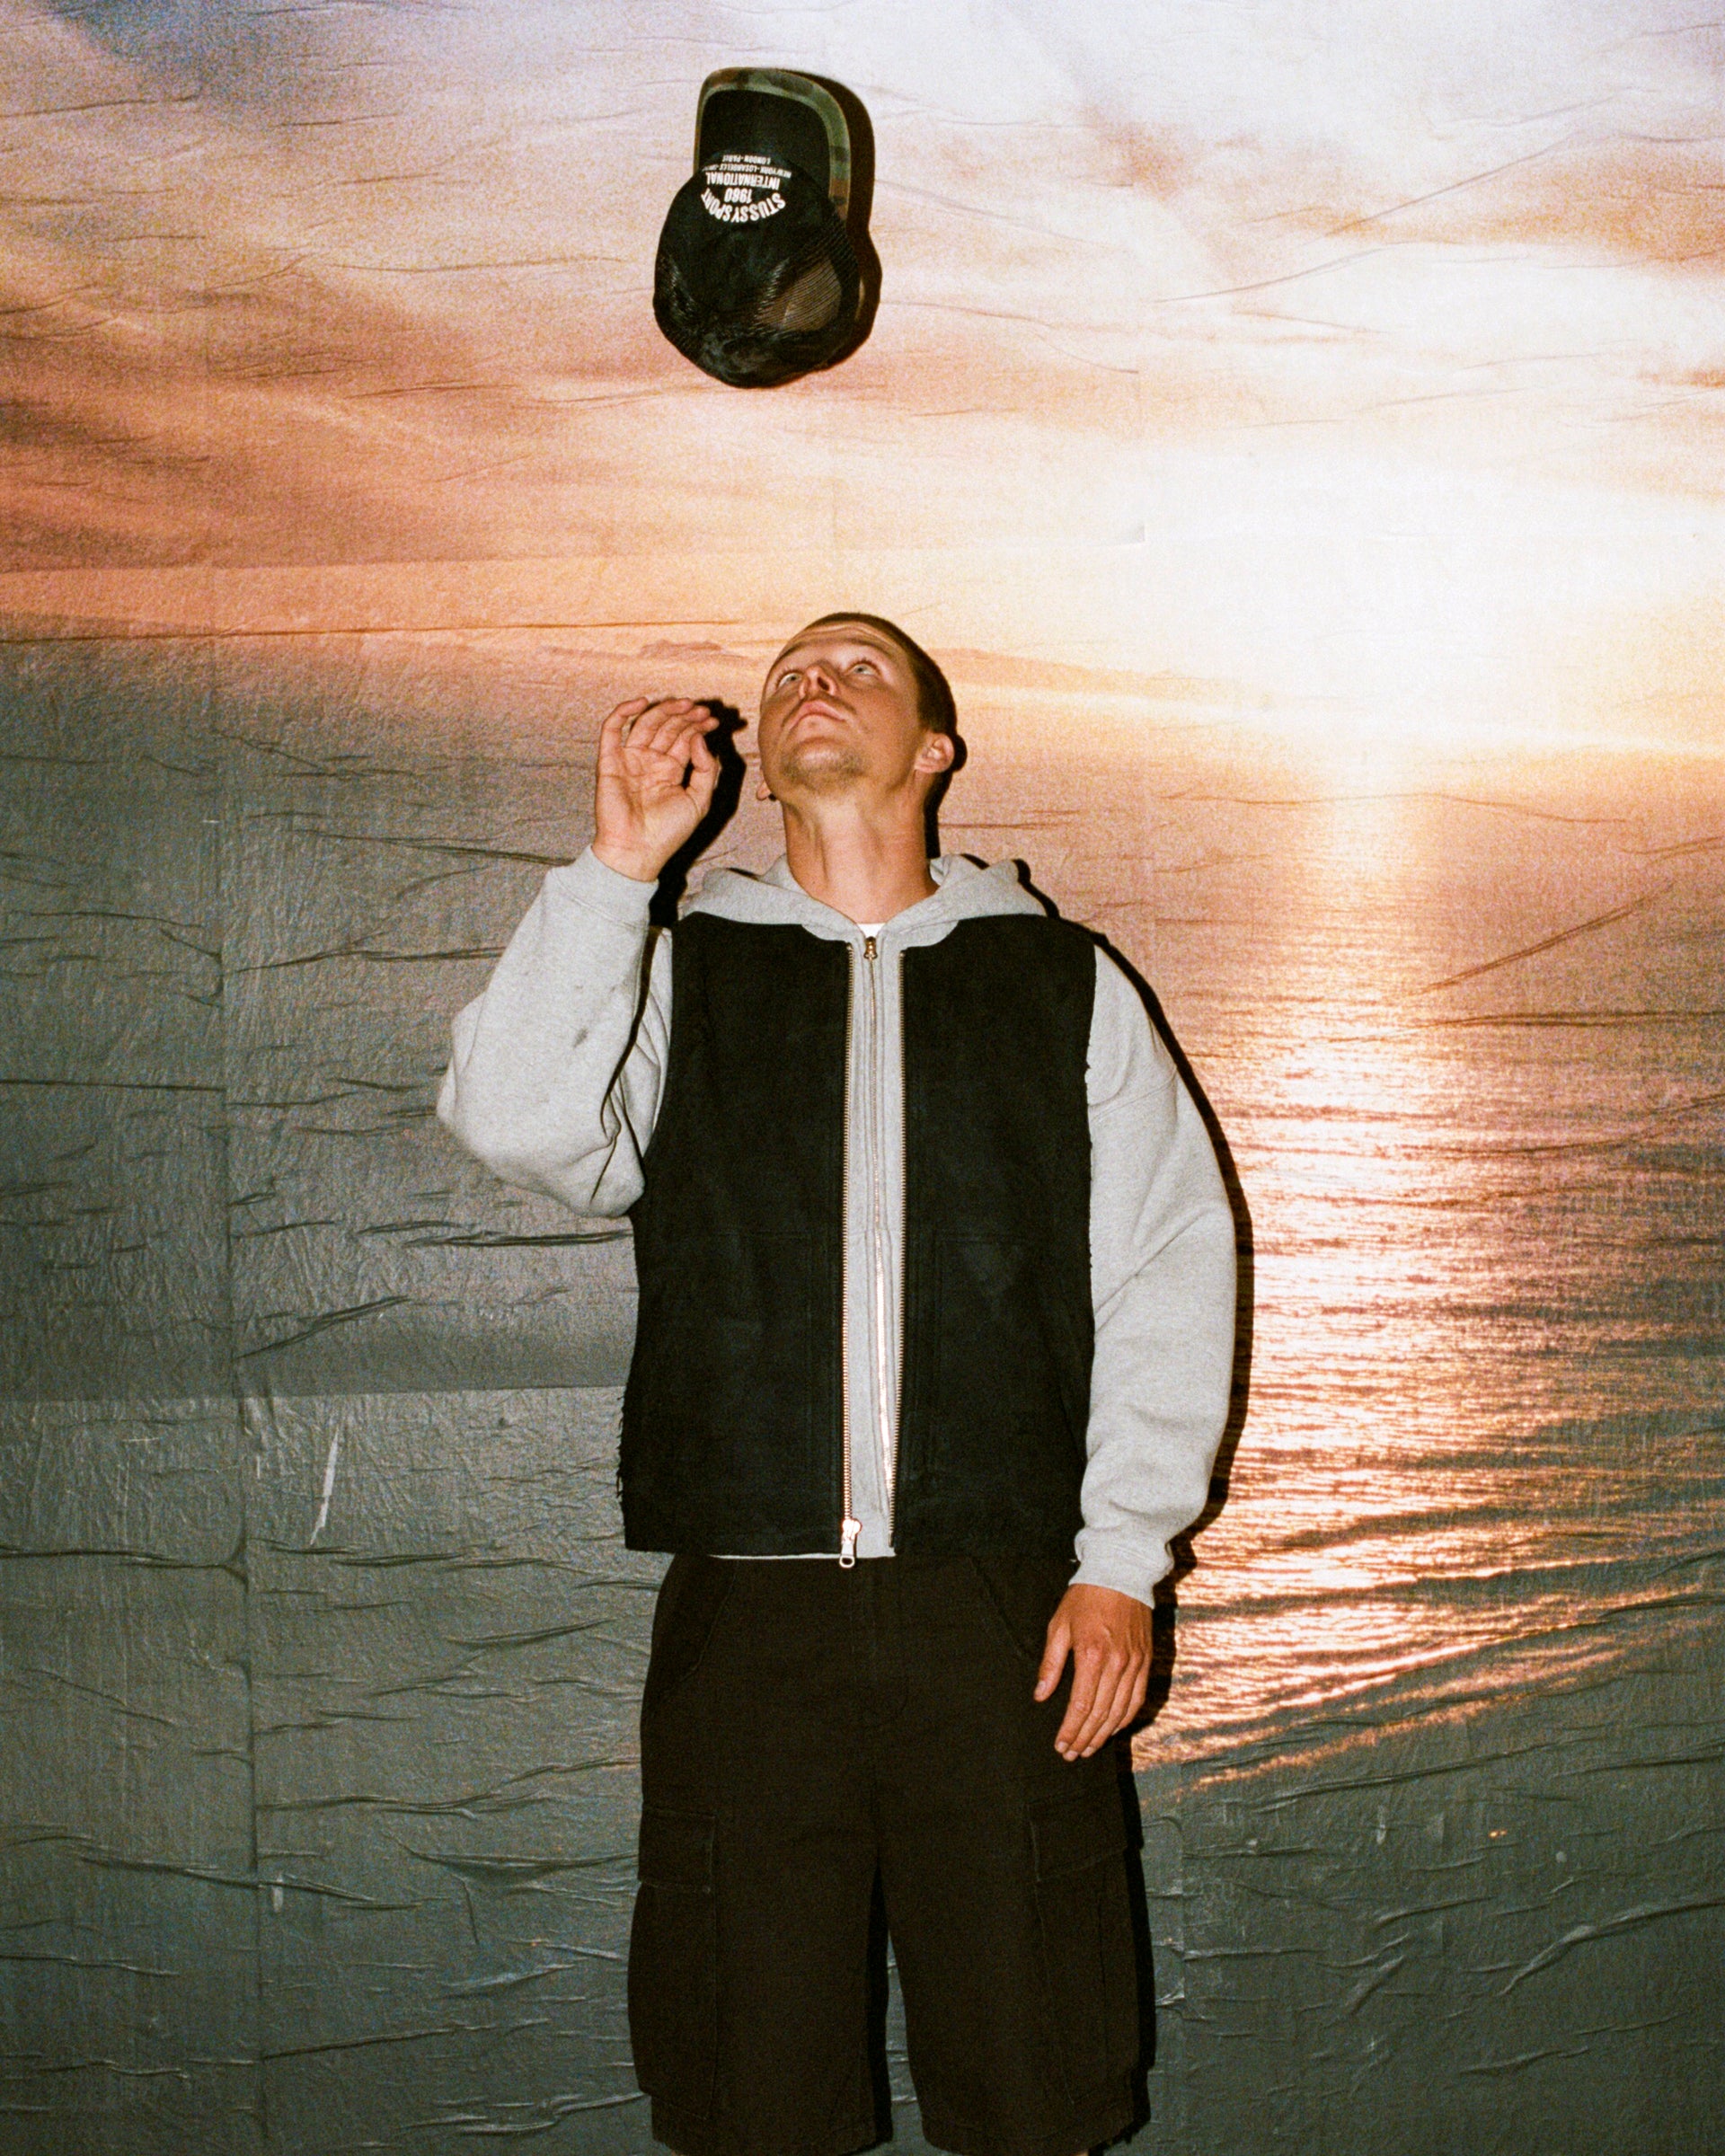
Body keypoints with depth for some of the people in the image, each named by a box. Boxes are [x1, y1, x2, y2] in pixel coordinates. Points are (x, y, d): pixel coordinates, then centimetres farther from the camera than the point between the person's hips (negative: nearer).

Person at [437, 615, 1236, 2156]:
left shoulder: (1064, 982, 11)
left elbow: (1172, 1267, 6)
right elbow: (517, 1121, -7)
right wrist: (618, 864, -8)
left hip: (1007, 1613, 0)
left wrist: (1121, 1561, -2)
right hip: (744, 1615, 1)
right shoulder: (677, 976, 13)